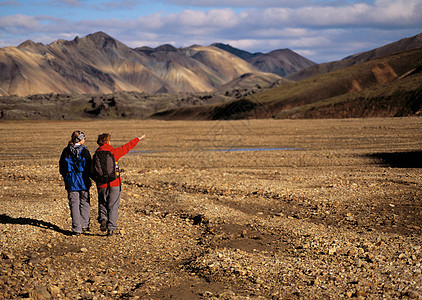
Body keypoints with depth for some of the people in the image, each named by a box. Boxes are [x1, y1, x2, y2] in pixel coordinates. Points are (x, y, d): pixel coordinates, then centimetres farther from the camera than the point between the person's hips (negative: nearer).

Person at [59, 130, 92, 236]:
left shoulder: (66, 151, -2)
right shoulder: (84, 151, -10)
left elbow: (62, 166, 5)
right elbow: (89, 167, -6)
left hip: (71, 181, 1)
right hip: (83, 181, -1)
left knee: (74, 204, 4)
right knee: (85, 203, 15)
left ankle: (76, 229, 0)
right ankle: (84, 225, 19)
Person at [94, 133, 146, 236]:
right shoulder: (113, 152, -6)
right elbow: (126, 147, 6)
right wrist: (138, 139, 18)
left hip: (101, 185, 2)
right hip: (114, 184, -2)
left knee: (102, 204, 18)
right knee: (113, 206, 4)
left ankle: (102, 218, -6)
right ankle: (111, 228, 2)